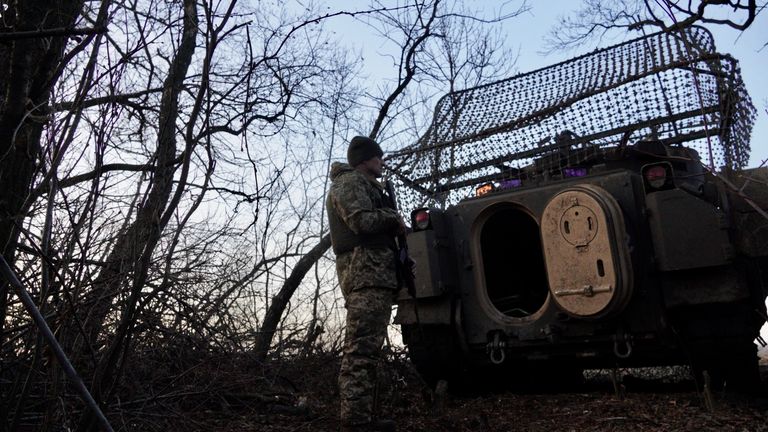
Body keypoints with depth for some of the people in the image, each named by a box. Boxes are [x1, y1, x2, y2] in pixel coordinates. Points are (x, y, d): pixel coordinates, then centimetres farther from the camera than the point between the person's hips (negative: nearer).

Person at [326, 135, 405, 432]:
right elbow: (361, 220, -17)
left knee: (364, 348, 9)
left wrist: (392, 223, 9)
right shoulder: (350, 181, -1)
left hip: (369, 272, 11)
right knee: (362, 348, -17)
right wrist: (394, 219, -2)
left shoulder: (362, 185, 31)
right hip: (366, 270, -11)